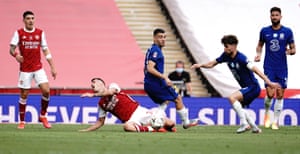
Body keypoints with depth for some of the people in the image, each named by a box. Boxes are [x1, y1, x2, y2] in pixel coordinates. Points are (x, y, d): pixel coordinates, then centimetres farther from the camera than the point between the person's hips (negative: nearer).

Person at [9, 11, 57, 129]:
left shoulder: (40, 33, 5)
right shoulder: (19, 33, -2)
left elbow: (45, 50, 9)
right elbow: (11, 49, -8)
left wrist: (52, 67, 5)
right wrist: (16, 55, -32)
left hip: (38, 68, 2)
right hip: (25, 69, -2)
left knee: (46, 91, -12)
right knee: (24, 95, 2)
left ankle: (43, 116, 8)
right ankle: (22, 121, 16)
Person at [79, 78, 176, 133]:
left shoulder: (113, 86, 2)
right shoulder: (101, 104, 12)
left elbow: (110, 92, -22)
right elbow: (100, 122, 18)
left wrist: (93, 95, -29)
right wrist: (86, 130, 9)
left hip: (139, 111, -2)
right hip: (131, 120, 2)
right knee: (127, 127, -39)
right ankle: (152, 129, -27)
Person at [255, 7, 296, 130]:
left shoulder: (287, 31, 1)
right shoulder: (265, 31, 3)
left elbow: (293, 49, 6)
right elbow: (260, 45, 18)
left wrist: (290, 51, -17)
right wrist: (258, 54, -1)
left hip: (282, 68, 0)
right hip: (269, 67, 0)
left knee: (280, 95, 1)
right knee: (270, 94, -11)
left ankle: (276, 122, 11)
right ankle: (267, 114, 18)